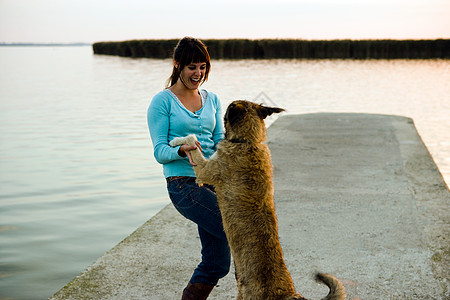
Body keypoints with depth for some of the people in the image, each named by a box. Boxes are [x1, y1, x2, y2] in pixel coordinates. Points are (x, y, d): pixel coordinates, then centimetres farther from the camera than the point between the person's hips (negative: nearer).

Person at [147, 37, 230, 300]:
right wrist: (182, 150, -27)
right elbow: (159, 151, -6)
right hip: (184, 185, -6)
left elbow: (220, 141, 10)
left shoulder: (211, 99, 15)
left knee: (217, 261, 5)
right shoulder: (163, 101, -1)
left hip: (213, 180, 6)